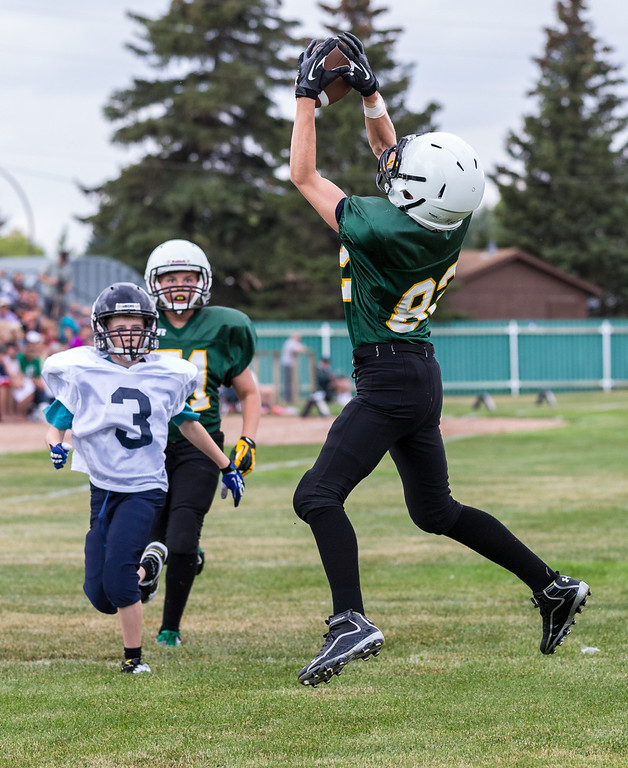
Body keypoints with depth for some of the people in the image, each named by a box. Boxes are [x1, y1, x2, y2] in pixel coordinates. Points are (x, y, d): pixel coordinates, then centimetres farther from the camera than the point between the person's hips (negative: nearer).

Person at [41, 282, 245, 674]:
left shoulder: (166, 375, 1)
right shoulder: (82, 373, -4)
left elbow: (187, 422, 17)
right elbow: (57, 422, 5)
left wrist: (226, 466, 23)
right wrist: (57, 446, -19)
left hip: (143, 488, -2)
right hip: (101, 487, 2)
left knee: (117, 575, -21)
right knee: (99, 595, 2)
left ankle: (134, 658, -2)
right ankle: (148, 561, 34)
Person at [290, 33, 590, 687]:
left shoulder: (384, 229, -23)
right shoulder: (451, 222, -3)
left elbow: (304, 175, -10)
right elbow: (389, 152, 17)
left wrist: (308, 95, -3)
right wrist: (367, 89, 15)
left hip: (389, 380, -9)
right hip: (422, 378, 9)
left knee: (319, 494, -14)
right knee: (436, 511, 19)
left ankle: (351, 621, -28)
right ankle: (552, 587, 20)